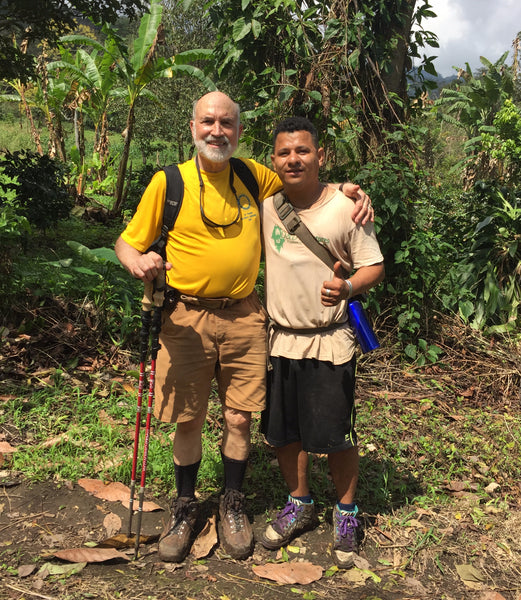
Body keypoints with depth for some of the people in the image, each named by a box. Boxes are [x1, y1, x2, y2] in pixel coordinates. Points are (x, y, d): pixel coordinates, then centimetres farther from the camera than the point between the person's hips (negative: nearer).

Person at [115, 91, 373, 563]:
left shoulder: (254, 176, 6)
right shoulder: (169, 181, -2)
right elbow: (128, 241, 3)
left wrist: (345, 190, 4)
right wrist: (136, 260, -21)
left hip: (244, 317, 2)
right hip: (187, 317, -2)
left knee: (239, 418, 6)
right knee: (188, 420, 7)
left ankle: (233, 505, 29)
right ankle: (185, 507, 30)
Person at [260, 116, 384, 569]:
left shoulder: (345, 209, -8)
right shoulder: (265, 205, 1)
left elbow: (374, 266, -5)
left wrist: (348, 287, -25)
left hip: (331, 340, -4)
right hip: (282, 339, 4)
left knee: (336, 435, 3)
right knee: (282, 431, 13)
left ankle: (346, 514, 27)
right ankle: (299, 504, 36)